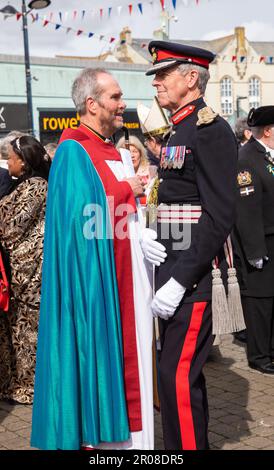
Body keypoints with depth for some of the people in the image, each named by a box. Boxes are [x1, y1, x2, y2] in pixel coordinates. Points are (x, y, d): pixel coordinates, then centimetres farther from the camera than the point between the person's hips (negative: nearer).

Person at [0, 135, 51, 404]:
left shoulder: (34, 186, -13)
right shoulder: (28, 185, 16)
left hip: (29, 263, -9)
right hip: (24, 262, 9)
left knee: (28, 324, -1)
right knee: (22, 323, 12)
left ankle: (28, 385, 8)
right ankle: (23, 381, 20)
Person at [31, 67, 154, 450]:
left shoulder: (111, 151, 16)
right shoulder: (73, 150, -12)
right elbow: (83, 211, -22)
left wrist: (138, 192, 4)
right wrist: (127, 190, -14)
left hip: (125, 272, 9)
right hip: (95, 274, -9)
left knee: (126, 347, 13)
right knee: (95, 348, -1)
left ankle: (125, 428, 25)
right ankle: (89, 433, 13)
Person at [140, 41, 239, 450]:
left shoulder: (210, 130, -13)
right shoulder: (177, 132, 15)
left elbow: (220, 215, -20)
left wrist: (180, 280, -22)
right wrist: (147, 235, 0)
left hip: (194, 272, -9)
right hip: (171, 267, 10)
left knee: (178, 373, -7)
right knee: (180, 367, 17)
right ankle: (194, 440, 32)